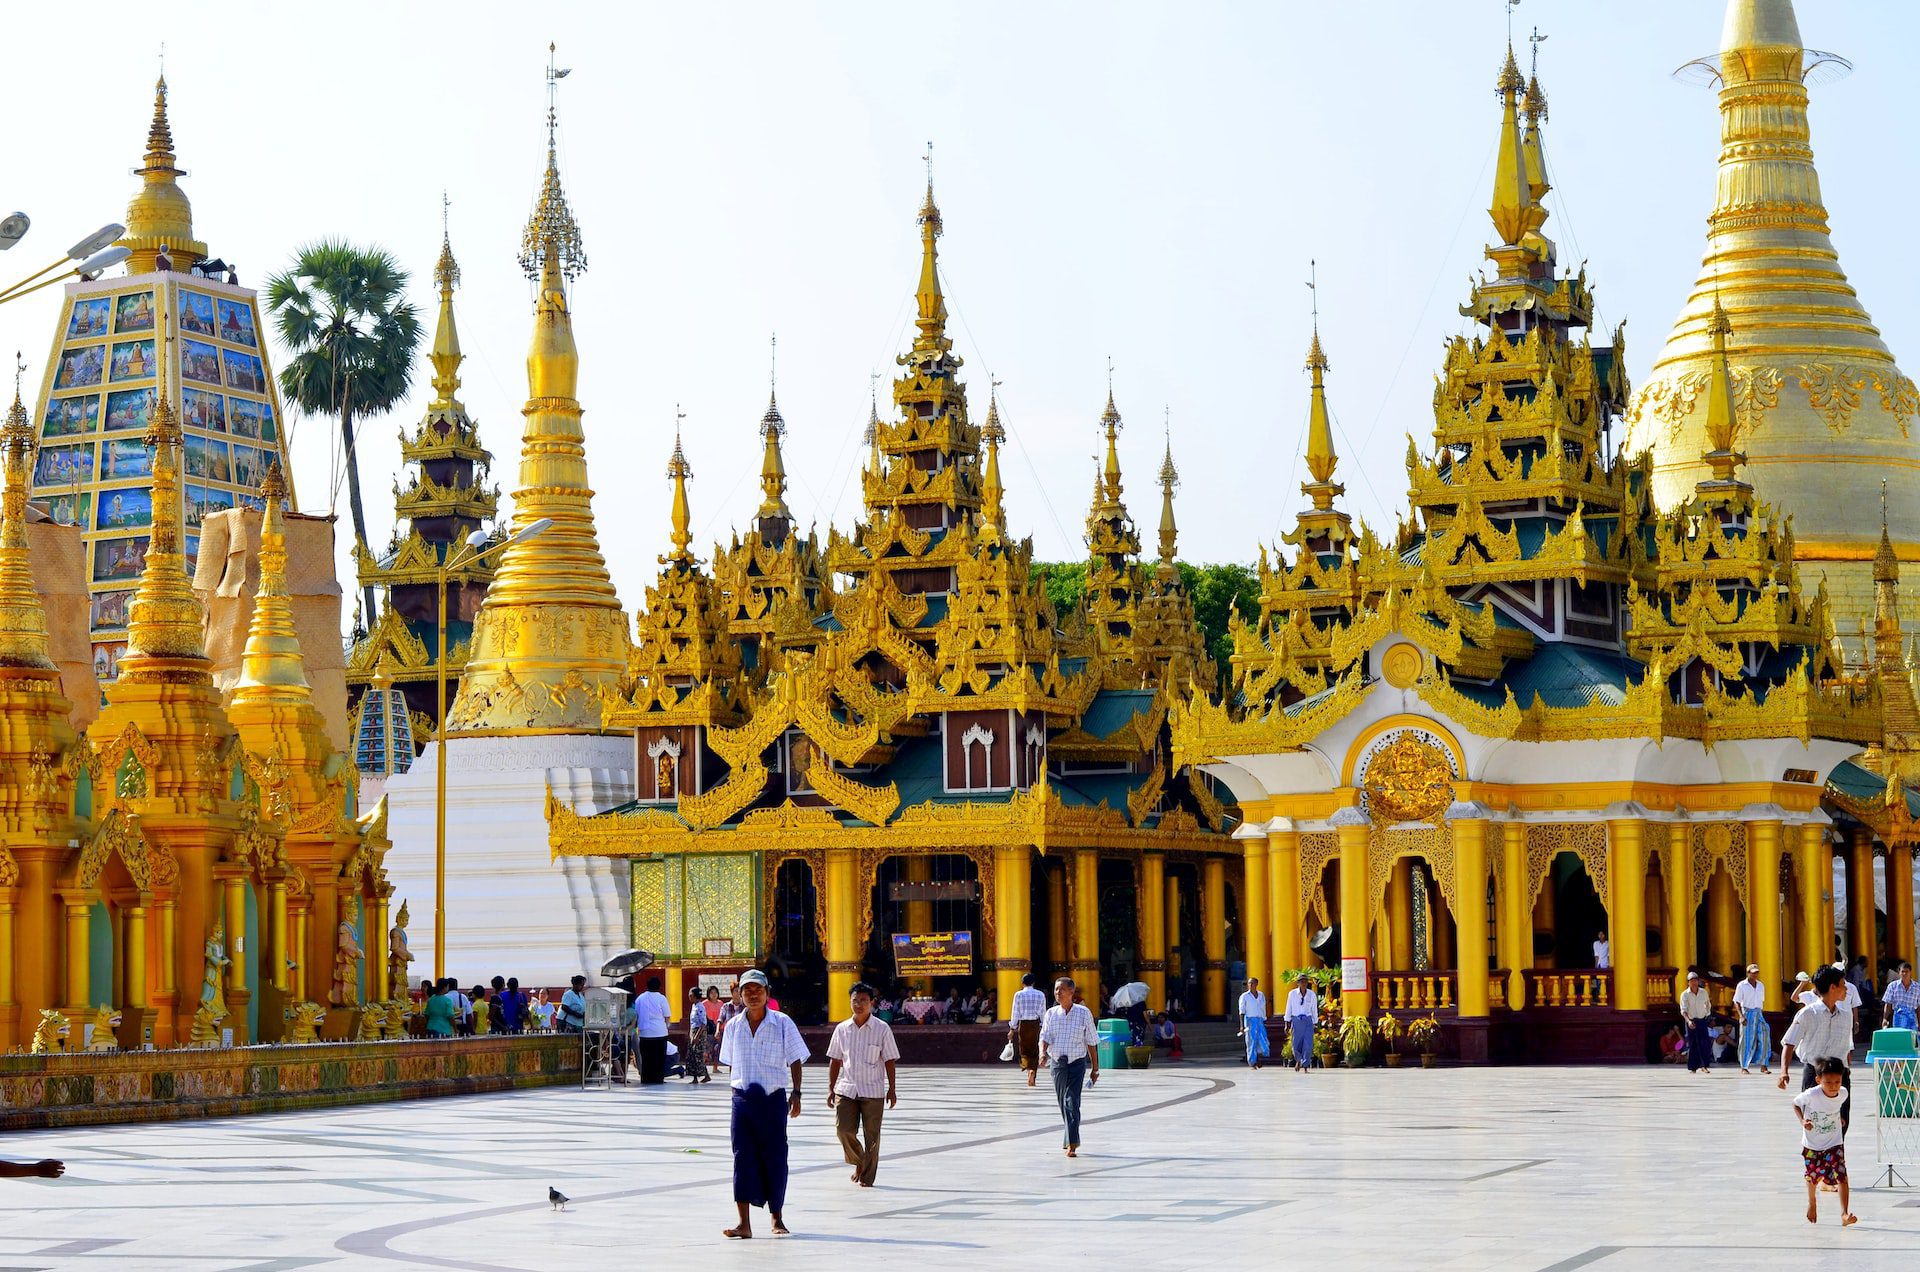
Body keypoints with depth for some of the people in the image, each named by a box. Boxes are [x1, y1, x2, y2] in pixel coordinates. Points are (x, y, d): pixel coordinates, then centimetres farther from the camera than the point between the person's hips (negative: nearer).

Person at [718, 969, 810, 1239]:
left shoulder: (782, 1024, -2)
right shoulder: (733, 1027, 6)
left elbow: (795, 1061, 1)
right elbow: (731, 1064, 15)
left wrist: (796, 1093, -7)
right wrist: (736, 1092, 12)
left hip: (773, 1098, -2)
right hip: (742, 1098, 2)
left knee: (774, 1156, 3)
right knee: (742, 1156, -5)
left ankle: (777, 1218, 18)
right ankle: (744, 1222, -9)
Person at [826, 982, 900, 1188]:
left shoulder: (882, 1029, -2)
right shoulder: (842, 1029, 5)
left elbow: (889, 1060, 1)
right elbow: (835, 1060, 10)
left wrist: (892, 1089, -1)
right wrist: (831, 1089, 7)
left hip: (873, 1091, -2)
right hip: (846, 1088, 2)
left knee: (872, 1136, 1)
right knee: (844, 1129, -7)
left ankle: (867, 1177, 12)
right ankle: (858, 1162, 20)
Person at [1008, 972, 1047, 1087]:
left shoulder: (1018, 994, -4)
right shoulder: (1040, 995, 3)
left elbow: (1015, 1014, -3)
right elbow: (1043, 1013, 6)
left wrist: (1012, 1029, 4)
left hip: (1023, 1025, -2)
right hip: (1036, 1025, 2)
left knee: (1024, 1050, 8)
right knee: (1034, 1051, 9)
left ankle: (1029, 1069, -21)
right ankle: (1032, 1078, 3)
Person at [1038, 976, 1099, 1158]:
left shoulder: (1083, 1013, -2)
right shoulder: (1051, 1013, 4)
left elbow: (1091, 1042, 4)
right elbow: (1044, 1037, -1)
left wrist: (1095, 1068, 7)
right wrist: (1043, 1052, -24)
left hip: (1077, 1062, -3)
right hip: (1057, 1062, 3)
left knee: (1072, 1102, -13)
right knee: (1063, 1103, 9)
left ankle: (1071, 1144, -16)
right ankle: (1071, 1138, 25)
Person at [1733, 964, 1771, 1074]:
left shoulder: (1761, 986, 14)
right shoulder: (1742, 985, -1)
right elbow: (1736, 1002, -3)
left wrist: (1761, 1015, 13)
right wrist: (1741, 1016, -14)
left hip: (1759, 1014, 4)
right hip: (1747, 1013, -4)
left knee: (1764, 1038, -7)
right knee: (1747, 1040, -3)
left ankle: (1763, 1066, -4)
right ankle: (1744, 1067, 3)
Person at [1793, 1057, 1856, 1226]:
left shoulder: (1843, 1093, -13)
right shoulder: (1811, 1095, -25)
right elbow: (1796, 1103, -6)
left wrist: (1839, 1118, 2)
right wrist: (1802, 1121, -19)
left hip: (1834, 1144, 1)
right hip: (1812, 1144, -1)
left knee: (1841, 1176, -15)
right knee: (1813, 1177, 17)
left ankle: (1845, 1214, -16)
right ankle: (1812, 1203, 47)